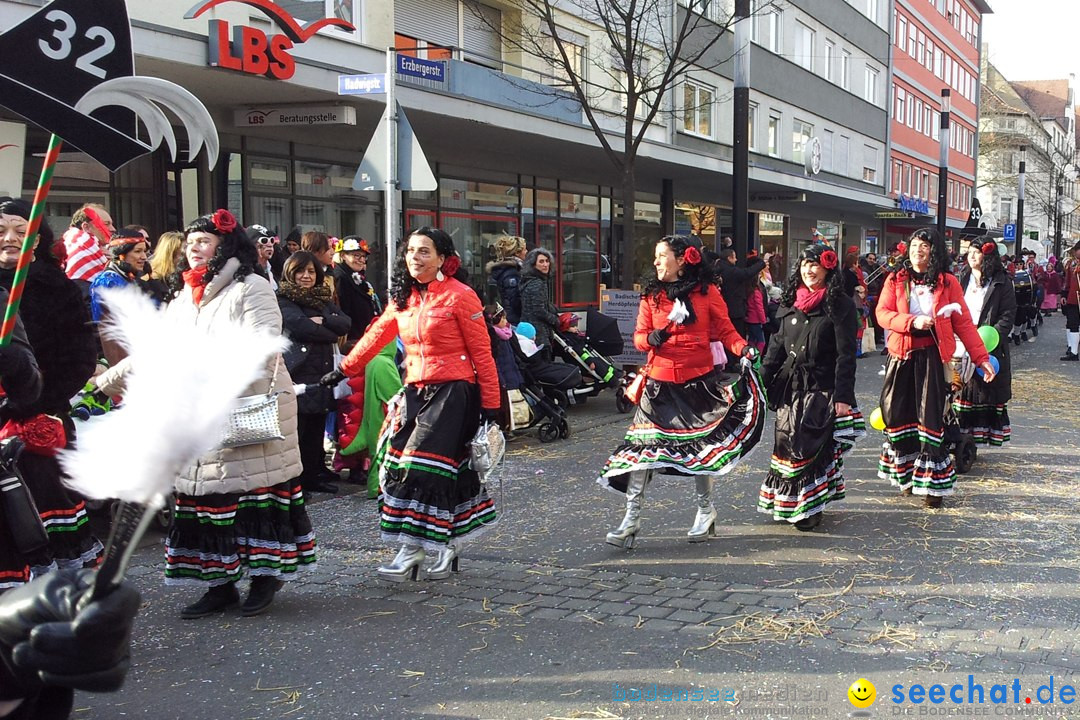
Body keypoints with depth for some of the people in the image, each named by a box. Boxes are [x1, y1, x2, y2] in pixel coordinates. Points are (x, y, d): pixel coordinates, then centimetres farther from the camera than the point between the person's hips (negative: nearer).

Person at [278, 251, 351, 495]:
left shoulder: (323, 299, 20)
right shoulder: (284, 300, 0)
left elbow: (345, 323, 6)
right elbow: (298, 326, -16)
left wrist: (322, 321, -10)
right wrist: (330, 333, -3)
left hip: (322, 372, 6)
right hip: (297, 372, -6)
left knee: (317, 427, 9)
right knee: (297, 428, -7)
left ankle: (315, 474, 19)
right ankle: (294, 481, -1)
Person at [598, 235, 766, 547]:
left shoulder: (707, 292, -1)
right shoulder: (651, 296, 6)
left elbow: (725, 330, -1)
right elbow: (639, 336, 4)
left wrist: (743, 348, -19)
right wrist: (651, 339, -19)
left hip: (699, 380, -2)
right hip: (660, 381, 2)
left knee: (701, 446, 9)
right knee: (643, 445, -6)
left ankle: (706, 510, 29)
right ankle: (631, 518, 0)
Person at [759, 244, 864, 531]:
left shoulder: (840, 305, -6)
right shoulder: (790, 302, 11)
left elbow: (845, 355, -10)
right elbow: (778, 345, 15)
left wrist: (843, 396, -16)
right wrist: (762, 380, 7)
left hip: (822, 388, -5)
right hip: (790, 387, 5)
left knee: (812, 447, -6)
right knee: (786, 445, 6)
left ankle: (810, 508, 6)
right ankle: (786, 504, 18)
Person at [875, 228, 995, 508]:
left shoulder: (947, 283, 2)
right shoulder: (895, 280, 6)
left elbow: (963, 323, 2)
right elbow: (882, 313, -4)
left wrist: (981, 357, -2)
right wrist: (912, 322, -19)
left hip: (932, 356, -2)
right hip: (902, 354, 2)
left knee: (930, 416, -4)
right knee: (895, 412, 2)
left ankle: (933, 483, 2)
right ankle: (907, 475, 20)